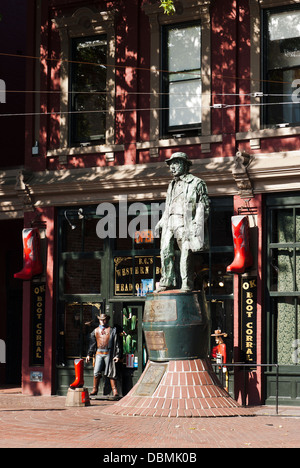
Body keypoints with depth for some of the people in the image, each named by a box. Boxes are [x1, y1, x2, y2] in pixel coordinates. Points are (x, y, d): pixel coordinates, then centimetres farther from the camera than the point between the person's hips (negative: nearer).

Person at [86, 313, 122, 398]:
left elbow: (117, 343, 1)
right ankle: (95, 389, 9)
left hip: (108, 354, -3)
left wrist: (118, 355, -6)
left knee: (111, 373, -2)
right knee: (96, 372, -3)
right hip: (99, 353, 3)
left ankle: (114, 390, 1)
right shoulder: (96, 331, 13)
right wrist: (89, 354, 13)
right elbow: (92, 343, 18)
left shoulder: (112, 330, 3)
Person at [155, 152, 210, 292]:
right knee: (165, 252, -1)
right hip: (169, 223, 7)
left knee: (186, 254, -8)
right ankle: (167, 282, 6)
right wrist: (161, 223, 18)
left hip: (185, 223, -6)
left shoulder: (196, 183, 2)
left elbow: (203, 205, -2)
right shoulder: (172, 185, 23)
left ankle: (187, 284, -4)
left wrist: (197, 224, -12)